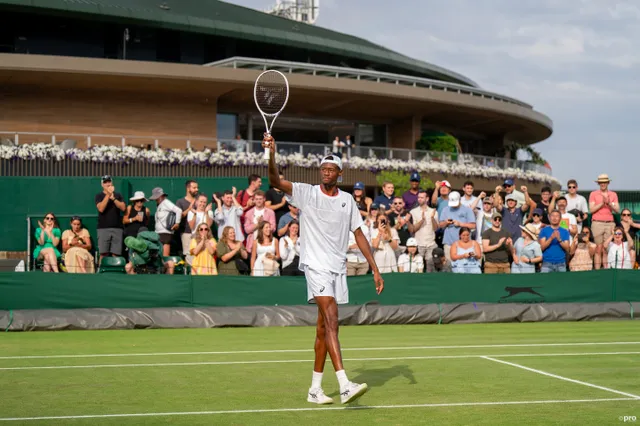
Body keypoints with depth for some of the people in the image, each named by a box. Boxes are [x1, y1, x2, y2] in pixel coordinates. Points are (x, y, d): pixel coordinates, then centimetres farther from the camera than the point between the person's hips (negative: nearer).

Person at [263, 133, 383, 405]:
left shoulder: (347, 200, 10)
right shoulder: (306, 193, -1)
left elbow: (359, 235, 13)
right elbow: (275, 181, -15)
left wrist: (375, 269, 10)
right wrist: (271, 155, -33)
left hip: (338, 268, 5)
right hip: (316, 265, -5)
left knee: (324, 328, 10)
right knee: (331, 320, -19)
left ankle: (315, 388, 18)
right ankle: (345, 386, -27)